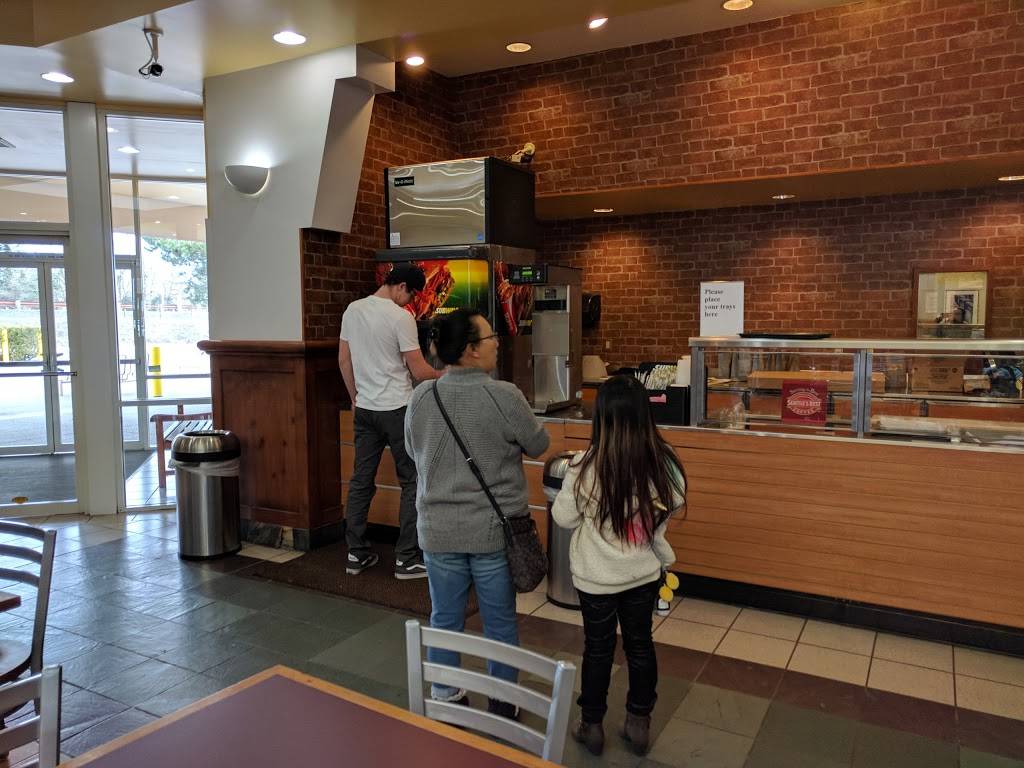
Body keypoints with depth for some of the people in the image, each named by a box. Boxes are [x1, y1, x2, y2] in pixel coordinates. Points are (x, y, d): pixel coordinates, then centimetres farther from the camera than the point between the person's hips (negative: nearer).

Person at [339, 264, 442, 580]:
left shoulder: (352, 310, 6)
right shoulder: (401, 317, -15)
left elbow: (343, 359, 12)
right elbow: (419, 372, -13)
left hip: (364, 409, 7)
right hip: (397, 410, -7)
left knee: (361, 480, 13)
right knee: (412, 482, 3)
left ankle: (356, 553, 21)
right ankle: (407, 559, 6)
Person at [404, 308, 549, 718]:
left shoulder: (420, 398, -6)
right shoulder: (505, 396, -19)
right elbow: (538, 445, -4)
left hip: (438, 529, 3)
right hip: (493, 529, -3)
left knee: (445, 619, 17)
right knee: (500, 622, 15)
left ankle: (445, 700, 32)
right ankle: (503, 704, 31)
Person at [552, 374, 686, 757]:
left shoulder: (585, 467, -25)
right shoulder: (663, 461, -17)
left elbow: (564, 517, -11)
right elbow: (673, 504, 2)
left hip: (597, 576, -2)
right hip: (644, 572, 2)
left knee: (598, 648, 17)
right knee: (640, 645, 20)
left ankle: (592, 725, 33)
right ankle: (639, 724, 35)